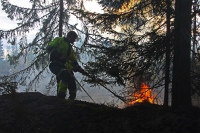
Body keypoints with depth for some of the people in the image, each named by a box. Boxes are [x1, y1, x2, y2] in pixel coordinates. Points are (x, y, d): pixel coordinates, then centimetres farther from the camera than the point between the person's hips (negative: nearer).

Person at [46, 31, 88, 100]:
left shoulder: (70, 48, 32)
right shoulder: (59, 40, 9)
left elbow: (74, 62, 31)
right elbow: (49, 48, -6)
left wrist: (81, 70, 18)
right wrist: (59, 55, -20)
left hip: (64, 67, 8)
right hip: (55, 64, -8)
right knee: (66, 76, -34)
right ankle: (60, 97, -30)